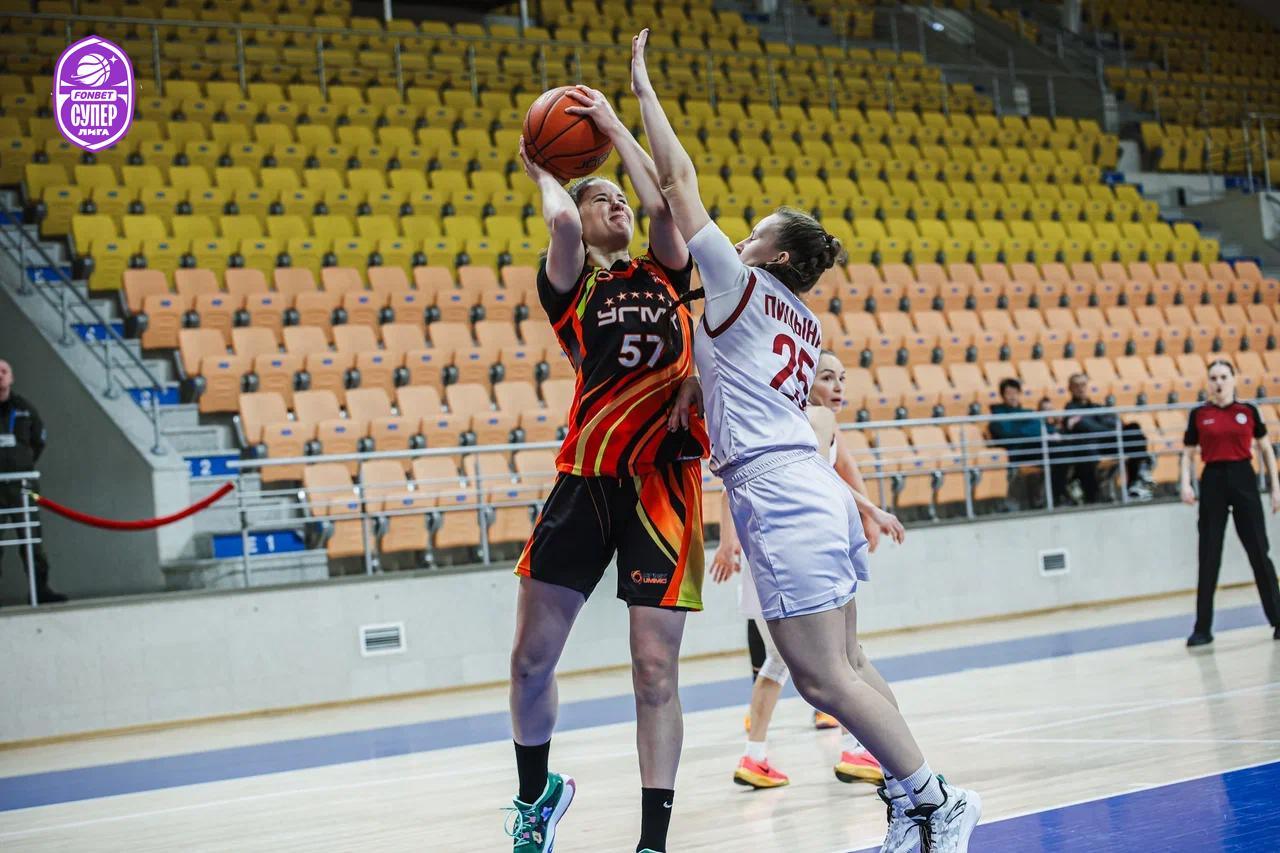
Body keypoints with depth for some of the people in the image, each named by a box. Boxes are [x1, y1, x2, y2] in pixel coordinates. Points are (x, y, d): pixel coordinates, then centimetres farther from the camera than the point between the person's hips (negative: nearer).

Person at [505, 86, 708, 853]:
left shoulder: (667, 275, 13)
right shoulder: (571, 285, 7)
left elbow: (663, 203, -5)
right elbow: (560, 222, -15)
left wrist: (613, 124, 3)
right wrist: (542, 172, 5)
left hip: (663, 480, 0)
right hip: (587, 478, 0)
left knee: (655, 667, -5)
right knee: (532, 654, 3)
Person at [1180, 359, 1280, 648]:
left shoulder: (1248, 411, 4)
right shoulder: (1199, 415, 4)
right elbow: (1187, 454, 8)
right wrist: (1186, 484, -8)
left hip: (1243, 479, 0)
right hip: (1213, 482, 0)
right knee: (1208, 558, 1)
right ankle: (1202, 628, 7)